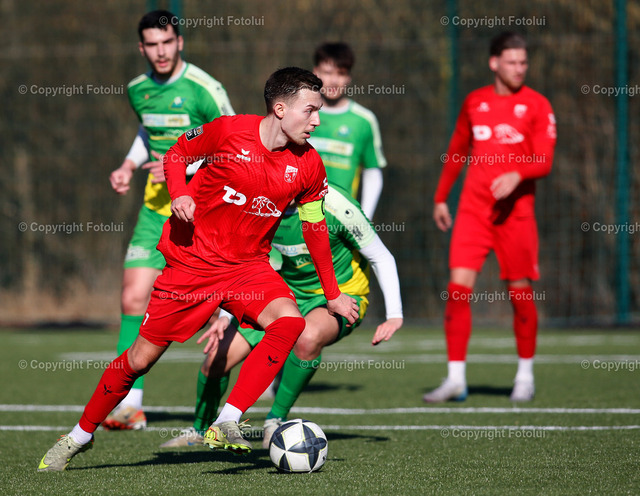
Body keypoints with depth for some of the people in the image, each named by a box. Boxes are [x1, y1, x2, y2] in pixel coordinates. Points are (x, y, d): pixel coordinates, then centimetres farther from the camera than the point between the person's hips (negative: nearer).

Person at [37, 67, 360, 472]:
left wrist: (333, 293, 13)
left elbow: (315, 227, 10)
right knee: (141, 359, 0)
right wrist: (179, 194, -18)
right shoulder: (227, 131, -15)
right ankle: (81, 435, 23)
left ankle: (227, 425, -26)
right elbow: (176, 155, 3)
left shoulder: (308, 165, -4)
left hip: (249, 266, 3)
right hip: (192, 260, -3)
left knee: (290, 321, -27)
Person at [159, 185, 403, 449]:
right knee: (217, 358, -6)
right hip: (288, 294, 5)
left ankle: (276, 419, -20)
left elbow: (381, 258, -14)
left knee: (308, 337, -41)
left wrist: (394, 316, -18)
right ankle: (201, 428, 25)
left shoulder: (334, 205, -25)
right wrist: (226, 315, -5)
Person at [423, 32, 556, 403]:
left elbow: (544, 161, -6)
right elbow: (457, 152, 23)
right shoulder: (475, 102, 12)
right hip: (474, 207, 2)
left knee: (520, 293, 1)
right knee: (459, 287, -9)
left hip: (516, 210, -2)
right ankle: (456, 379, -6)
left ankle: (526, 376, 19)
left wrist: (517, 175, -25)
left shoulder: (537, 105, 1)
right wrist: (441, 197, 23)